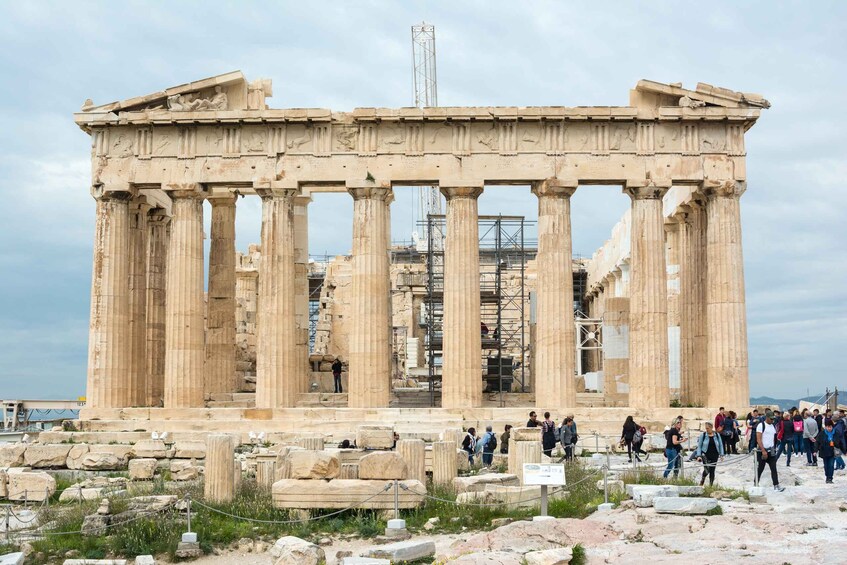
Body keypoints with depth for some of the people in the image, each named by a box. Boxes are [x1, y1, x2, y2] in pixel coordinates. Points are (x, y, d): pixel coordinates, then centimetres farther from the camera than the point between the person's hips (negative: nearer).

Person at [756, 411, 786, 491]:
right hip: (762, 451, -6)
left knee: (774, 469, 1)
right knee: (760, 469, 2)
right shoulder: (761, 425, -11)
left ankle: (776, 485, 0)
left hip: (771, 451, 6)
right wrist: (763, 451, -21)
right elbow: (758, 440, -16)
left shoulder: (773, 426, 12)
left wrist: (774, 449, 14)